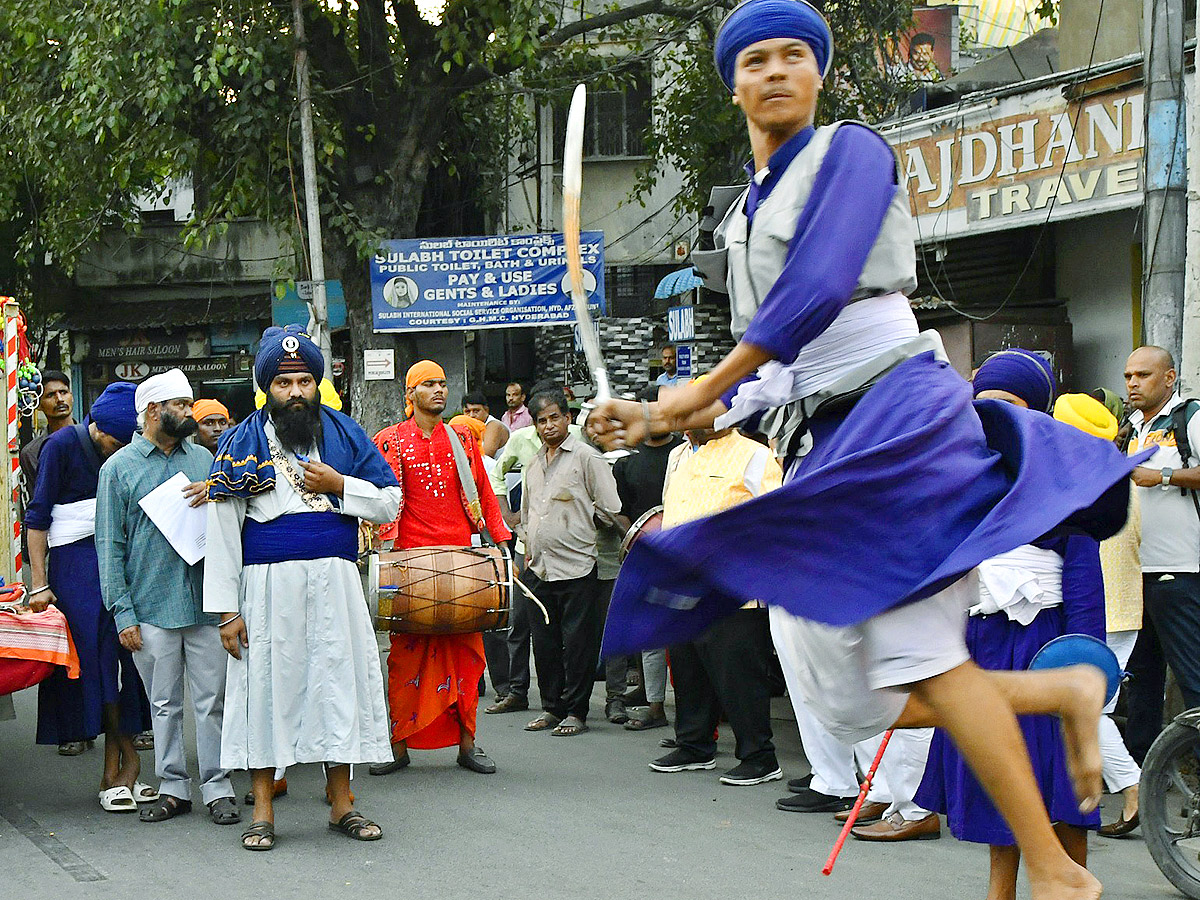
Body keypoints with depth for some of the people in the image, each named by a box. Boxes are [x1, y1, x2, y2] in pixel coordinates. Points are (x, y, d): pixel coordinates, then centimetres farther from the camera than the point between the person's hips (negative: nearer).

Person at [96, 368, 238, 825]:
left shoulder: (203, 458, 12)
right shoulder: (119, 468, 4)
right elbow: (110, 546, 1)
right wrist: (123, 613, -6)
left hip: (207, 603, 2)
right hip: (152, 609, -2)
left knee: (212, 701, 1)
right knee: (164, 705, 6)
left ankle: (218, 788, 9)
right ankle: (174, 788, 16)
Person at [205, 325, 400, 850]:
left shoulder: (345, 434, 8)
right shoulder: (242, 443, 2)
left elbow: (389, 503, 9)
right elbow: (222, 529, 0)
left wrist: (338, 485, -8)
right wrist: (226, 609, -5)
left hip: (334, 583, 2)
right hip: (268, 585, -2)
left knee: (339, 680, 5)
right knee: (267, 686, 1)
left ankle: (341, 804, 16)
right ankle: (263, 812, 10)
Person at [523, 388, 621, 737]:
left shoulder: (586, 457, -5)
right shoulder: (534, 464, 16)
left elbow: (610, 510, -7)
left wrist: (578, 521, 3)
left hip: (575, 566, -6)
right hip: (540, 567, 6)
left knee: (577, 641, -3)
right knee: (544, 641, 9)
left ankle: (576, 711, 4)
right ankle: (551, 707, 18)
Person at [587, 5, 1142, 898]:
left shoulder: (851, 151, 0)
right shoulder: (744, 216, 23)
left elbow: (818, 287, -17)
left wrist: (707, 386, -12)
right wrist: (655, 420, 11)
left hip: (896, 410, -8)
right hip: (822, 452, 8)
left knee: (914, 652, -20)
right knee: (851, 705, -3)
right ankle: (1066, 691, 10)